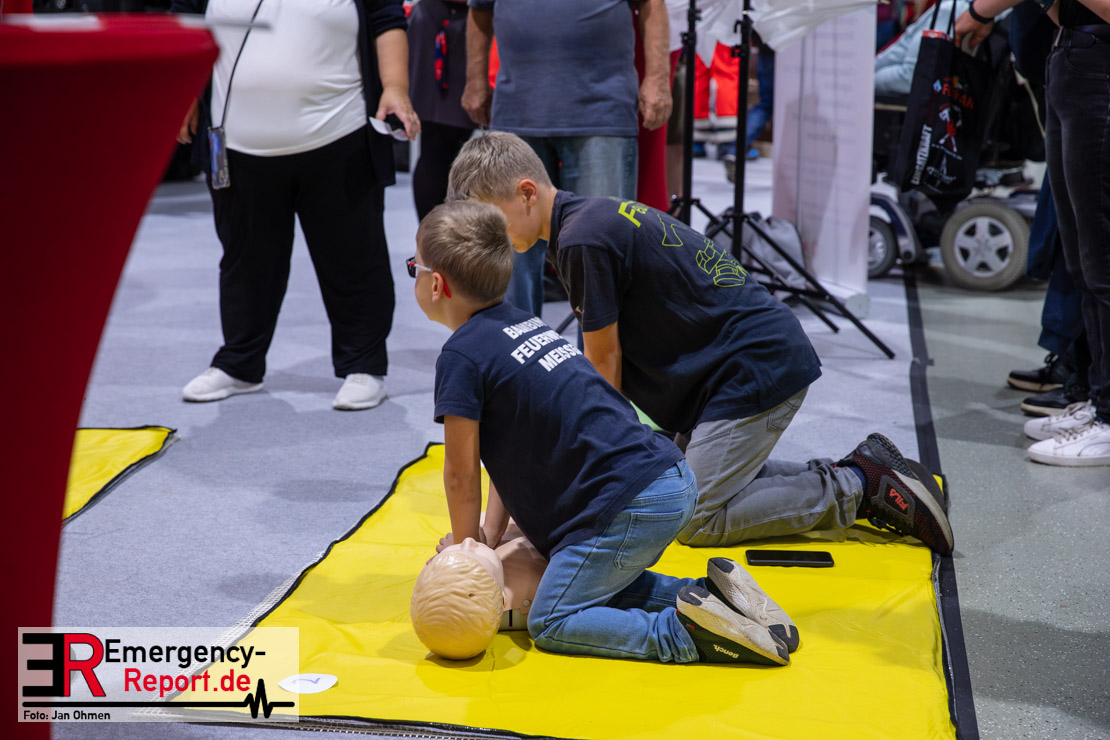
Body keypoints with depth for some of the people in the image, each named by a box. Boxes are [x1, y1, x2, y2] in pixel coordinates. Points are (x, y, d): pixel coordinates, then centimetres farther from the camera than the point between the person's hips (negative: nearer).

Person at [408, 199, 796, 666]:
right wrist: (490, 535, 19)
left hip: (629, 508, -9)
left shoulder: (461, 356, -8)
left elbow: (461, 473, -3)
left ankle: (686, 632, -14)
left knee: (551, 624, -1)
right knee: (599, 588, 25)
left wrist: (466, 547, 12)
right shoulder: (524, 325, 20)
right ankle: (711, 594, 10)